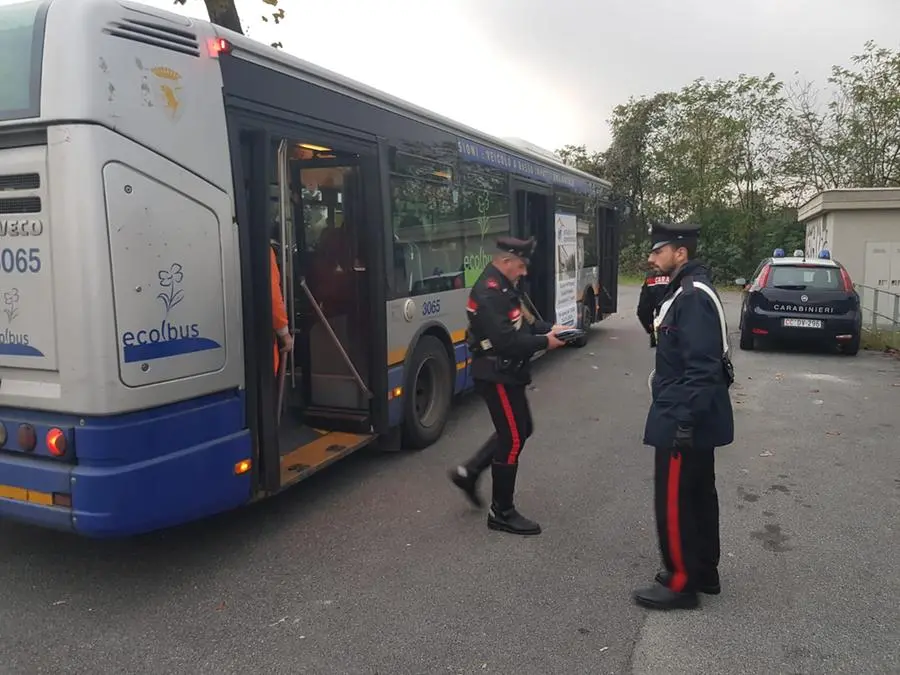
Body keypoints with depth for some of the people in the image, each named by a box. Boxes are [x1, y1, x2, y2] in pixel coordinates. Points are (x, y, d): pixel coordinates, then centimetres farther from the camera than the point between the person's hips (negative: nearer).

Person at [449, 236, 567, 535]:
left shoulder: (503, 288, 11)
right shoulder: (489, 293, -23)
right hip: (496, 376, -11)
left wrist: (549, 328, 3)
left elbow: (520, 324, 18)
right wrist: (544, 342, -19)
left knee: (521, 430, 19)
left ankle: (469, 472, 25)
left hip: (506, 373, 11)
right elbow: (506, 341, -29)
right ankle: (501, 513, 10)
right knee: (513, 439, -3)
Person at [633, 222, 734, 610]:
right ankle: (703, 572, 32)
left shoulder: (693, 296, -20)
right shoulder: (685, 291, 11)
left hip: (685, 422, -10)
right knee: (698, 495, 19)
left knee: (673, 502, 0)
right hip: (695, 419, 10)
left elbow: (702, 367, -26)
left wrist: (684, 422, -25)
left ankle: (681, 583, 14)